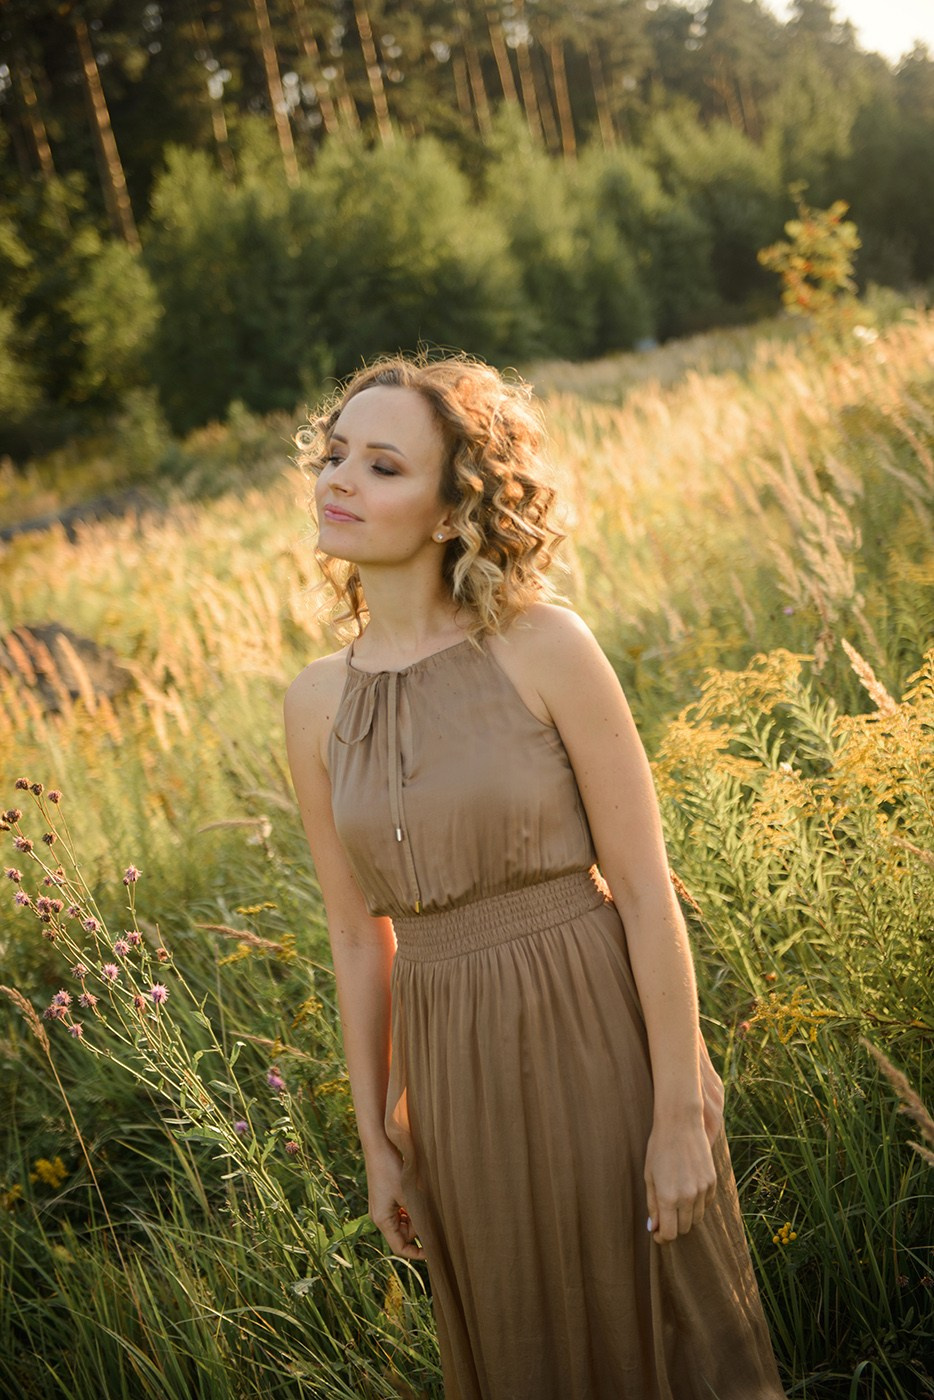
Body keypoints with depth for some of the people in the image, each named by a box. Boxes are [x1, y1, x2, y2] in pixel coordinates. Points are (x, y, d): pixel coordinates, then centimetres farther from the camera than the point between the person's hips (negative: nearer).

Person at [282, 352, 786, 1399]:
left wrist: (681, 1114, -12)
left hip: (599, 1045, -4)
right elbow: (358, 935, 7)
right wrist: (377, 1140, 9)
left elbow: (644, 889, -11)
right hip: (458, 1077, 4)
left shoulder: (544, 646, -13)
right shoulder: (317, 702, 0)